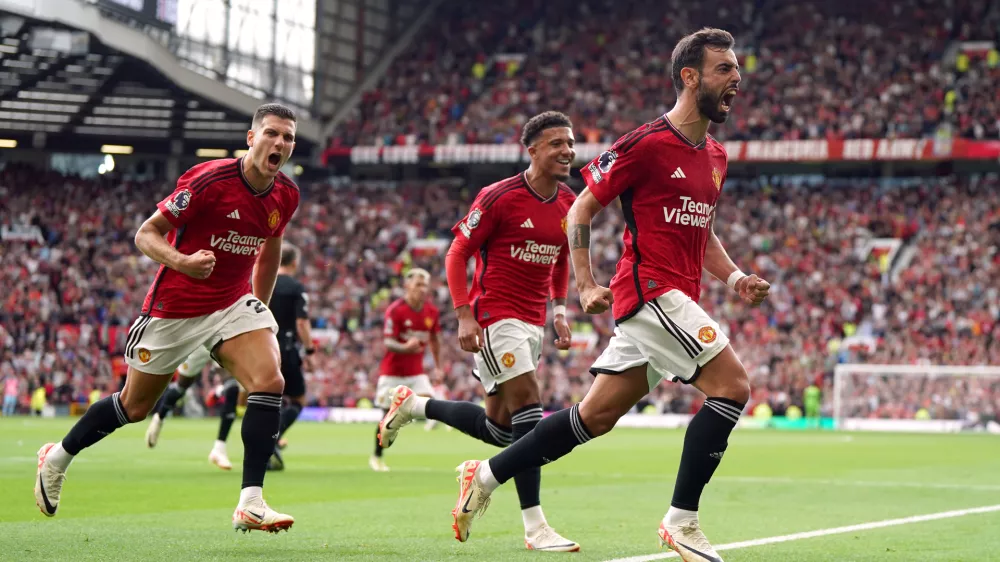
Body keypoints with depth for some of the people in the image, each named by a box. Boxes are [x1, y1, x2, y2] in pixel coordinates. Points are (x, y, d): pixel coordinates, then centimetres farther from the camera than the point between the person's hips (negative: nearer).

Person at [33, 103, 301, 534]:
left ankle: (250, 503, -20)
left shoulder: (286, 196, -2)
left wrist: (261, 309, 22)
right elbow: (146, 234, -18)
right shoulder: (209, 180, -22)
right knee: (134, 406, 10)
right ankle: (57, 458, 36)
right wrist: (181, 262, -37)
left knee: (269, 382, -21)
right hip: (173, 308, -4)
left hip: (233, 303, 4)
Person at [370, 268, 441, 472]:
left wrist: (437, 367, 14)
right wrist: (405, 347, -38)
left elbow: (434, 340, 14)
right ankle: (377, 456, 16)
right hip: (393, 370, -4)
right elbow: (388, 342, -19)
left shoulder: (432, 312, 0)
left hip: (416, 371, 4)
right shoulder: (395, 310, -16)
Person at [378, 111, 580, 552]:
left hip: (532, 322, 8)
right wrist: (464, 315, -16)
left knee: (499, 429, 9)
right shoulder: (499, 197, -13)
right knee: (527, 406, -16)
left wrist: (559, 310, 12)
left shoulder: (569, 204, 6)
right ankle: (535, 528, -12)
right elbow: (457, 253, -9)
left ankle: (412, 407, 32)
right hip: (494, 315, -8)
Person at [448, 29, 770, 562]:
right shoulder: (647, 143, -10)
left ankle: (486, 475, 21)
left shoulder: (715, 156, 15)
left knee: (596, 415, 9)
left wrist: (734, 277, 10)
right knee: (731, 384, -17)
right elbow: (582, 208, -3)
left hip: (676, 298, 9)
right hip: (651, 290, -9)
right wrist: (586, 285, -11)